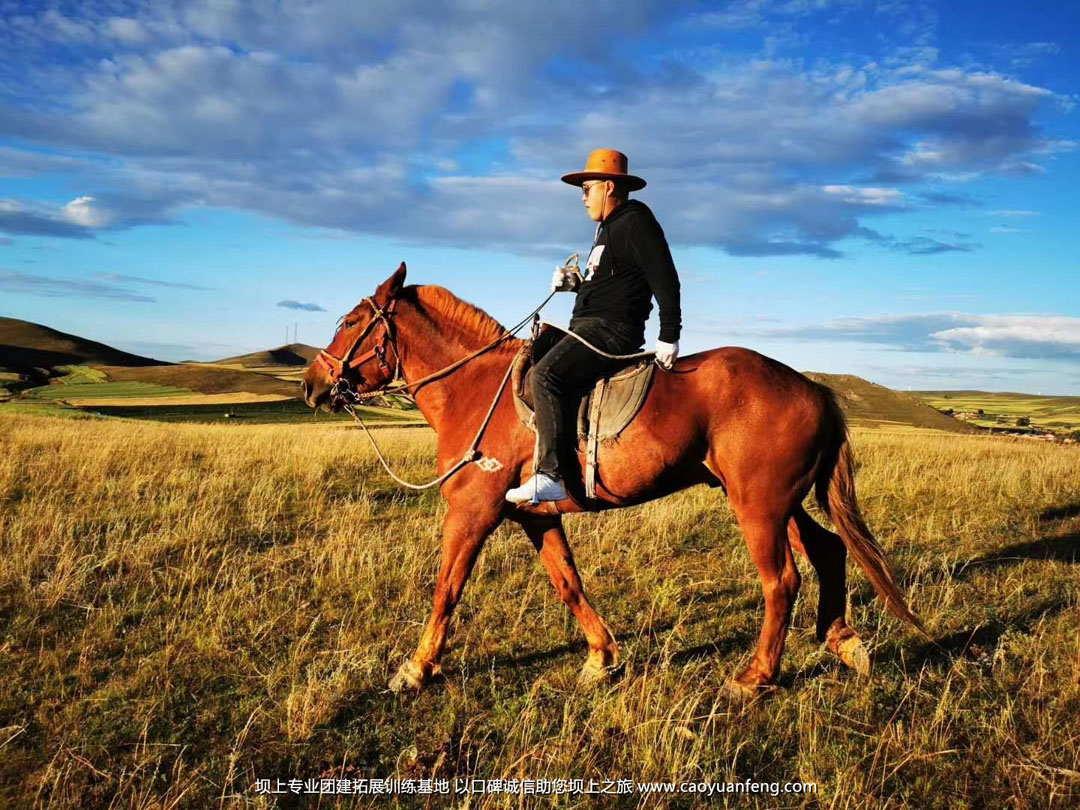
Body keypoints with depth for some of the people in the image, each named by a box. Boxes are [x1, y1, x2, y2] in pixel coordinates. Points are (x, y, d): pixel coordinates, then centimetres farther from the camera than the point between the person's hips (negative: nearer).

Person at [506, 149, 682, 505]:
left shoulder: (635, 221, -8)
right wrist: (575, 283, 12)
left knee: (546, 374, -29)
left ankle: (550, 476, -32)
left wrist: (668, 338, -20)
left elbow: (665, 281, -15)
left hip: (610, 329, -11)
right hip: (586, 328, 11)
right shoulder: (610, 227, 24)